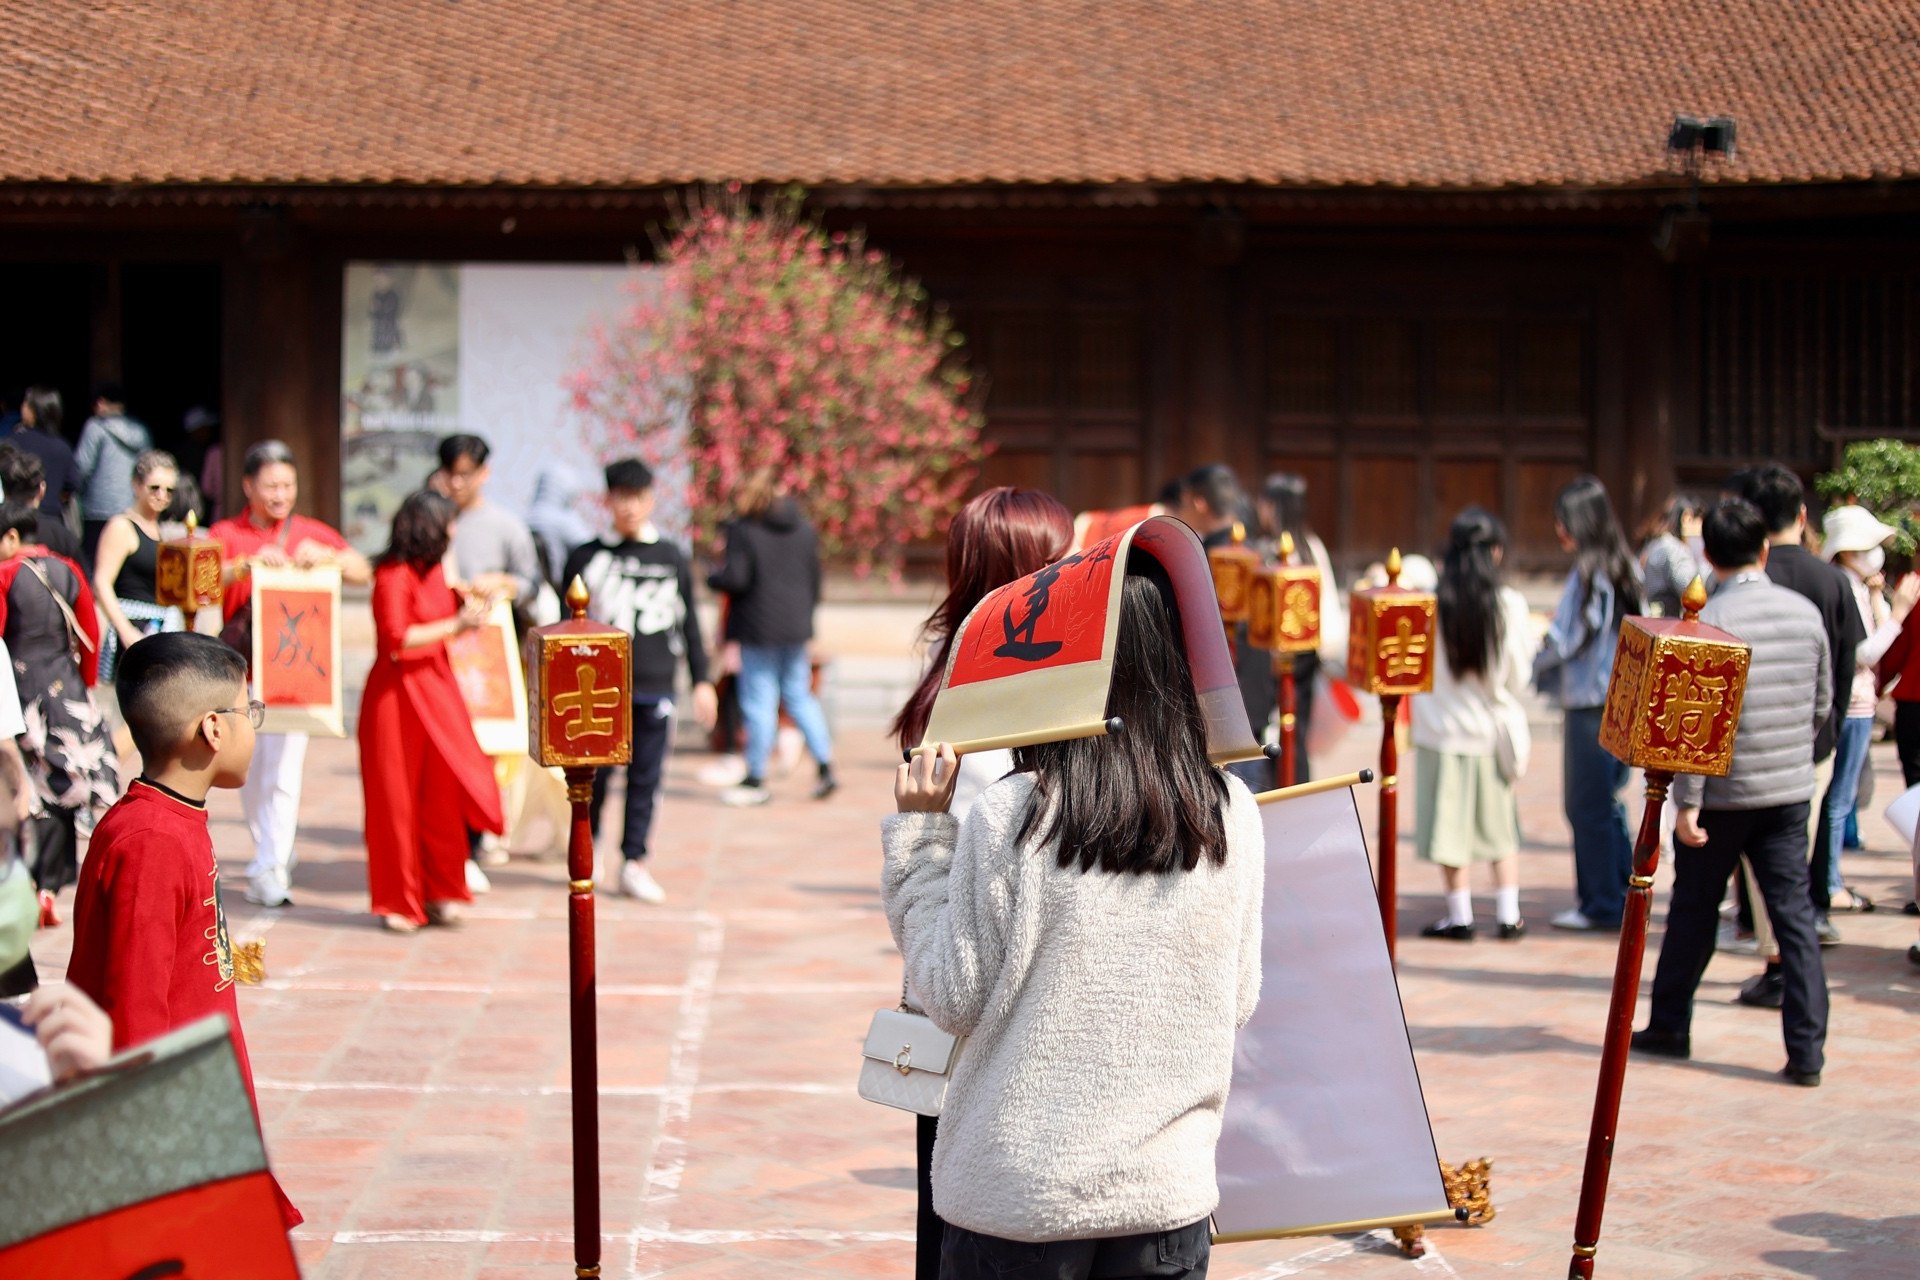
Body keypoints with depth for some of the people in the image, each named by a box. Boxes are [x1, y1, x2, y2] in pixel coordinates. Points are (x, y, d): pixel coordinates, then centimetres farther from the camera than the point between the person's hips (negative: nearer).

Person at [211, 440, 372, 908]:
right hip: (241, 662, 1)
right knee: (248, 766, 7)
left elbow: (363, 572, 2)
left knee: (284, 764, -11)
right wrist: (250, 564, -25)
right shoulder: (227, 534, 7)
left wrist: (325, 556, -16)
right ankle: (273, 848, 28)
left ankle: (271, 870, -11)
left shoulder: (310, 533, 11)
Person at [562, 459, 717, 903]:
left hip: (654, 687, 1)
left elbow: (689, 624, 13)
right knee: (594, 775, 1)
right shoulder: (586, 558, 6)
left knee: (646, 777, 1)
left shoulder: (672, 559, 9)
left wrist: (702, 681, 9)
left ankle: (634, 862, 8)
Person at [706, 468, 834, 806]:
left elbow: (735, 578, -17)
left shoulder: (743, 529, -11)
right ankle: (826, 765, 9)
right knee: (799, 696, 15)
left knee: (759, 702, 1)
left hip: (759, 627, -5)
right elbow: (815, 579, 10)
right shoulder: (804, 529, 6)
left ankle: (756, 780, 7)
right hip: (796, 626, 5)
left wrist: (713, 577, 3)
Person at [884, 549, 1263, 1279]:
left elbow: (957, 1003, -7)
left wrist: (919, 835, -2)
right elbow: (1237, 1004, 5)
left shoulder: (1009, 819, -15)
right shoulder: (1233, 817, -3)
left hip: (1019, 1195, -3)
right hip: (1170, 1190, 3)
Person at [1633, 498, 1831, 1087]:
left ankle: (1669, 1026, 24)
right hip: (1790, 790, 3)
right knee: (1795, 915, 3)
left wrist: (1686, 801, -13)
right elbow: (1822, 704, 11)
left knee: (1694, 911, 12)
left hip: (1723, 792, -3)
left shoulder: (1708, 620, -13)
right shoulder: (1805, 612, 2)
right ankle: (1806, 1050, -2)